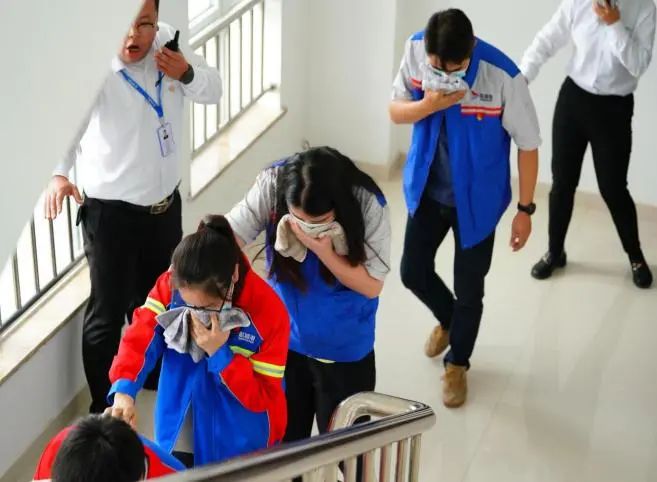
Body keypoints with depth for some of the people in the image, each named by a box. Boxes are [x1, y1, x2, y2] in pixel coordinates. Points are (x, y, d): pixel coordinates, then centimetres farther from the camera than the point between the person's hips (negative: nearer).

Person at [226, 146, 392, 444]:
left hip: (345, 351, -2)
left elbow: (371, 285, -16)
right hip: (283, 341, 2)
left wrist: (323, 251, -31)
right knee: (281, 441, 20)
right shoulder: (272, 184, -22)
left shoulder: (368, 205, -25)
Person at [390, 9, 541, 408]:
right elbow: (395, 111, -5)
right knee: (413, 272, 15)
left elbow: (528, 144, -15)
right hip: (427, 189, 4)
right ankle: (448, 319, 49)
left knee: (469, 288, 10)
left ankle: (457, 364, 38)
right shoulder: (416, 50, -18)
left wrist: (525, 209, -9)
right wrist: (428, 105, -28)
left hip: (476, 199, -3)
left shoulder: (504, 77, -29)